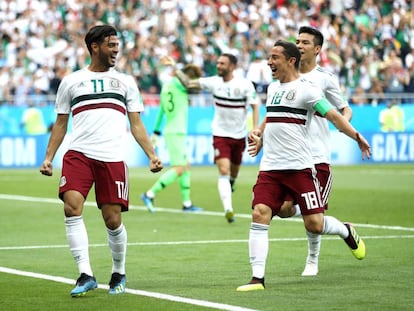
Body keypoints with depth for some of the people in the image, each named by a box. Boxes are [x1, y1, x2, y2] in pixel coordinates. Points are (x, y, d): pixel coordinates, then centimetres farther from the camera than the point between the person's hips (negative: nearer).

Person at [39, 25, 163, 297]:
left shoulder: (125, 81, 17)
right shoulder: (71, 81, 14)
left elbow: (136, 124, 15)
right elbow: (61, 124, 17)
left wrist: (152, 155, 2)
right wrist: (48, 158, 7)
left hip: (112, 158, 0)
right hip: (78, 154, 0)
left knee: (113, 219, -3)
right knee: (72, 206, -21)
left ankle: (119, 274, 20)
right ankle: (86, 275, -19)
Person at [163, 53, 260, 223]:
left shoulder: (245, 85, -11)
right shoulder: (213, 82, -3)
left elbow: (255, 106, -9)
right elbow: (189, 83, 7)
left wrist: (255, 129, -19)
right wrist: (175, 68, 1)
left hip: (239, 136, 0)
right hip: (220, 134, 0)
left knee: (234, 169, 16)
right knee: (223, 171, -15)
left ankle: (230, 184, 53)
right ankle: (228, 209, -23)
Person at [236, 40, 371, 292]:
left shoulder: (306, 89, -7)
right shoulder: (273, 89, 16)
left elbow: (333, 115, -13)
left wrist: (357, 136, -21)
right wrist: (259, 134, 26)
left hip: (300, 167, -6)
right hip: (270, 168, 6)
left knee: (314, 224, -6)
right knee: (260, 214, -11)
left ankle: (346, 231, 28)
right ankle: (258, 278, -10)